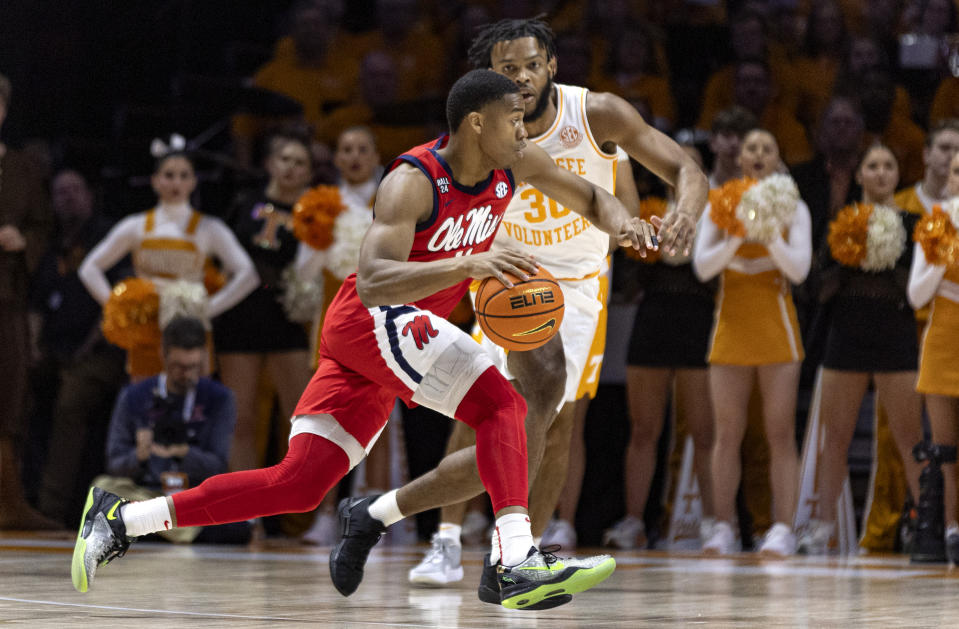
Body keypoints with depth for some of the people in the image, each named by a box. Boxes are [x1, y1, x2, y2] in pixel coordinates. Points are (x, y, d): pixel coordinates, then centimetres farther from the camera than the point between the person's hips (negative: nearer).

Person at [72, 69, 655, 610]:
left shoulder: (518, 163, 0)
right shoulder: (412, 183, -23)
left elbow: (588, 195, 17)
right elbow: (372, 282, -35)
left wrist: (619, 221, -8)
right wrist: (469, 264, -47)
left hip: (405, 330, 8)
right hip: (369, 319, -8)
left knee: (298, 485, 3)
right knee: (499, 402, -25)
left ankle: (121, 518, 8)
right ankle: (518, 561, -35)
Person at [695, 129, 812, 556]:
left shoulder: (792, 208, 5)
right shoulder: (719, 208, 7)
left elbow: (799, 269, -5)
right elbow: (702, 267, -3)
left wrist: (770, 233, -17)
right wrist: (738, 236, -15)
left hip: (776, 326, -1)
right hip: (731, 326, 1)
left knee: (780, 433, -5)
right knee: (727, 433, 0)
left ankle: (782, 529, -6)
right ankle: (723, 528, 3)